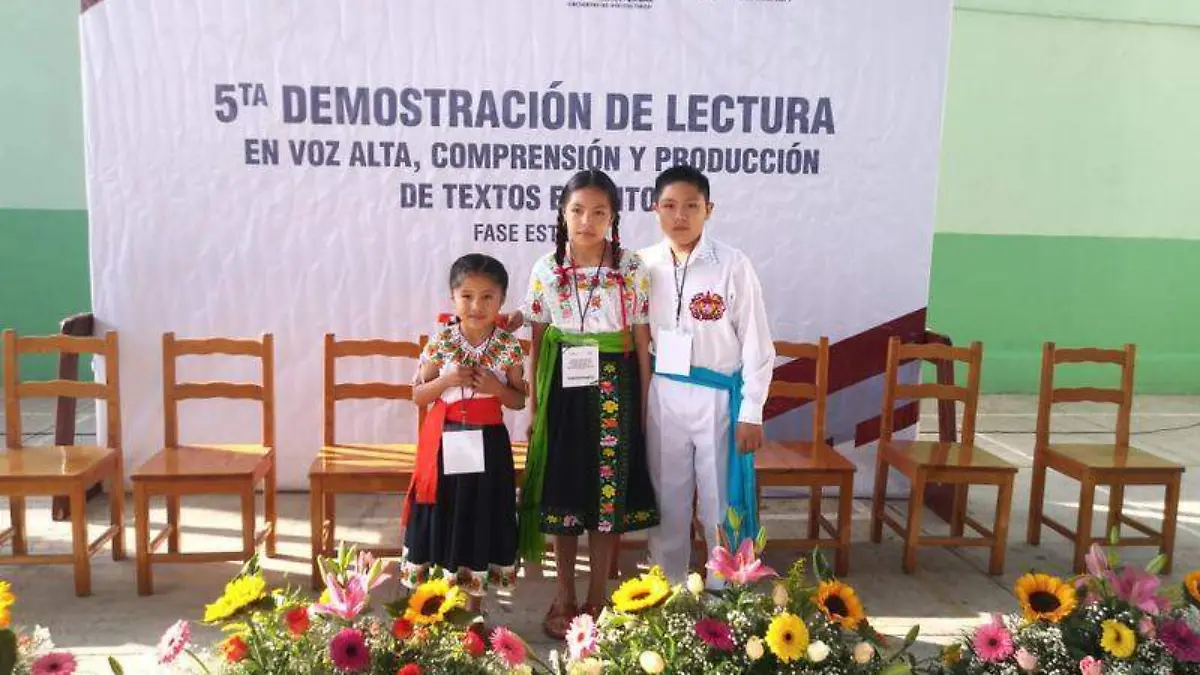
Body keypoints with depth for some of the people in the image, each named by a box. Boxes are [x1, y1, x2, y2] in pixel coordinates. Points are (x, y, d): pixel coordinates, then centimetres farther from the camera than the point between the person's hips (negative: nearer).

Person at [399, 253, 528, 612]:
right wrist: (447, 380, -17)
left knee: (482, 522, 9)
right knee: (442, 521, 6)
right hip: (445, 442, 0)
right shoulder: (440, 342, -5)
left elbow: (519, 400, 4)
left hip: (487, 445, 0)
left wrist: (494, 386, -16)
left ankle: (475, 607, 26)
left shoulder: (508, 346, -5)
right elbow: (418, 395, 0)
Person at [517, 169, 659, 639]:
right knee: (561, 495, 8)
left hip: (613, 389, -1)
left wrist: (643, 406, -1)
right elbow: (538, 345, 5)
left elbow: (642, 345, 0)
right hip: (563, 387, 1)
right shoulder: (545, 271, 0)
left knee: (609, 494, 6)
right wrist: (534, 406, 4)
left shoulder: (632, 271, -4)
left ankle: (597, 600, 23)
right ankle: (564, 597, 26)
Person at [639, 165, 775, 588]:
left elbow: (757, 343, -5)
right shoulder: (643, 265, 0)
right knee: (666, 500, 13)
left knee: (722, 500, 7)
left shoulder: (733, 266, -7)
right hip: (662, 397, 3)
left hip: (718, 397, -2)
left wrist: (751, 413, -7)